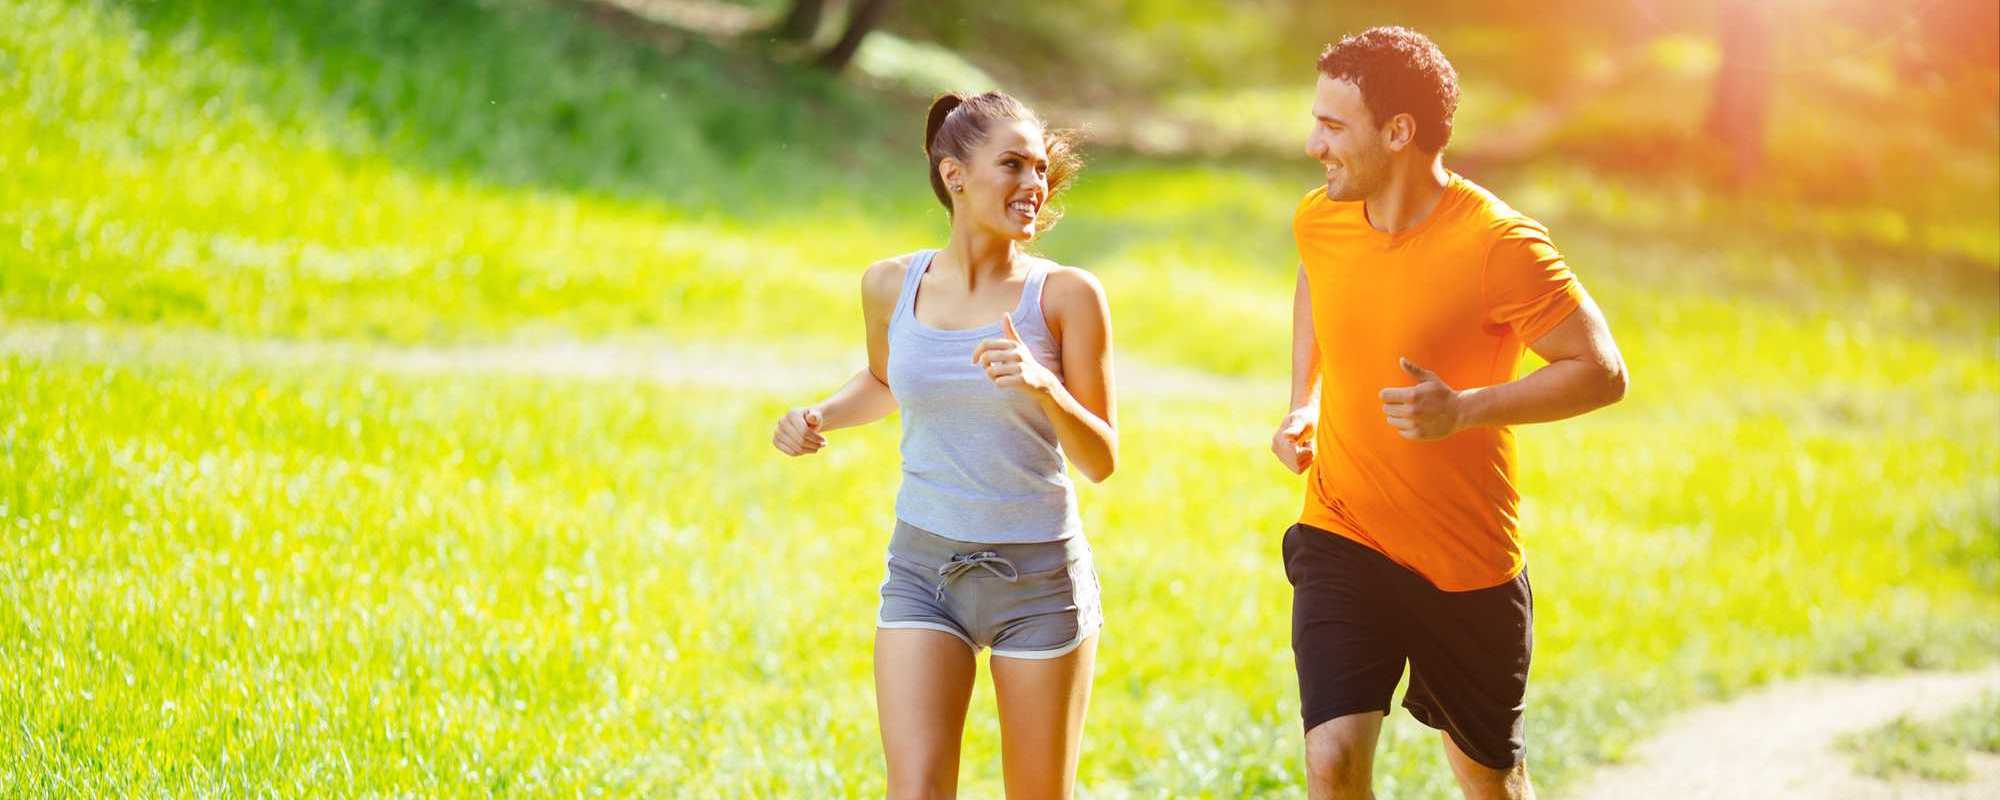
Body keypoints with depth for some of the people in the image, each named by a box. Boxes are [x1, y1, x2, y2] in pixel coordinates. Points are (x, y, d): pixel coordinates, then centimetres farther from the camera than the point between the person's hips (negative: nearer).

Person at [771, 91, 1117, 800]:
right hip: (922, 564, 1)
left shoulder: (1066, 295, -7)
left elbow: (1101, 461, -6)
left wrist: (1042, 387, -24)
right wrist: (819, 417, 4)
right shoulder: (890, 287, 1)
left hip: (1040, 574, -1)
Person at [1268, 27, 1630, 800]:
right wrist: (1304, 403, 7)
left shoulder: (1499, 245, -21)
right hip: (1341, 540, 3)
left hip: (1468, 563, -3)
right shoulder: (1319, 221, -4)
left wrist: (1464, 409, -29)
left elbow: (1601, 372, -17)